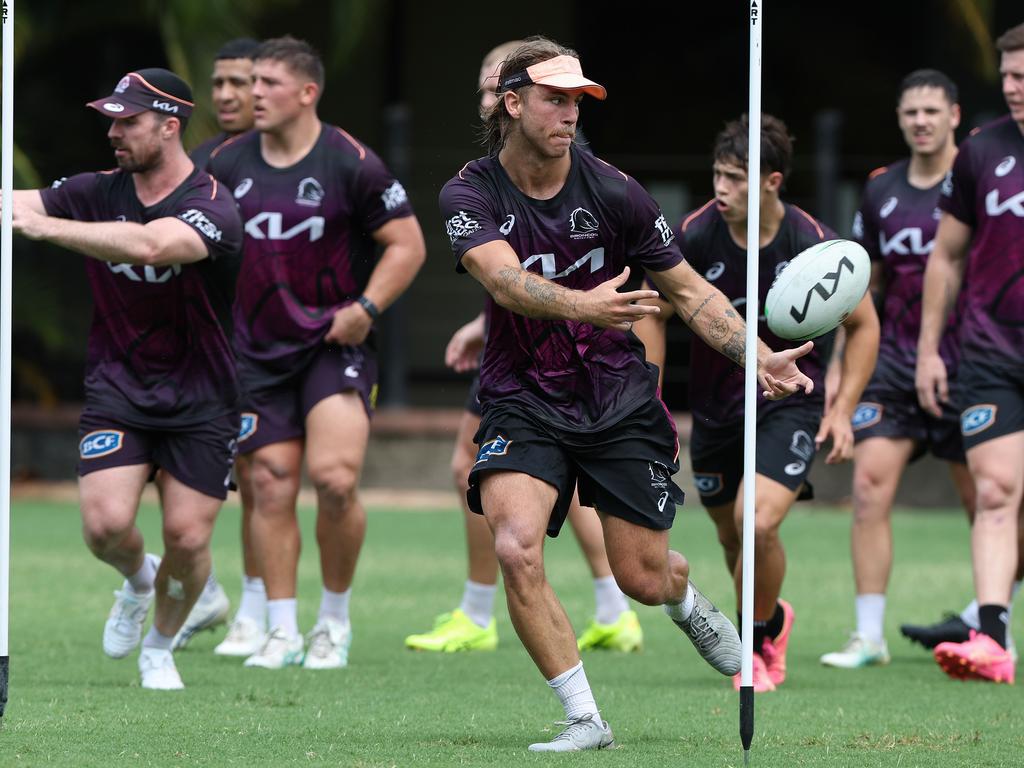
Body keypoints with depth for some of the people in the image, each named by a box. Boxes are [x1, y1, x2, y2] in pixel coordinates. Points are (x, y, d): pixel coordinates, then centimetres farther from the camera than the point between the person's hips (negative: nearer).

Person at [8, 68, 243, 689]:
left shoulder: (212, 208, -19)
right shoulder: (99, 192, -1)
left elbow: (146, 245, -38)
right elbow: (21, 205, -11)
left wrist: (43, 225, -46)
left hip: (199, 401, -3)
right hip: (116, 392, 3)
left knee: (188, 540, -5)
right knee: (106, 524, -15)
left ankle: (160, 648, 23)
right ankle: (138, 580, 21)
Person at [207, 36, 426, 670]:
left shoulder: (351, 163, -8)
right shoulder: (228, 162, 5)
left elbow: (408, 243, -3)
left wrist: (366, 308, -14)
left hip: (337, 345, -4)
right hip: (259, 351, 4)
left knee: (335, 477, -17)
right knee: (272, 485, 0)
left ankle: (336, 620, 3)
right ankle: (283, 633, 8)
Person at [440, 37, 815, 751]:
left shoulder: (610, 190, -8)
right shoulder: (470, 195, -11)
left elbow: (689, 289, 1)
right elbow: (504, 281, -31)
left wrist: (758, 358, -13)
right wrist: (580, 305, -51)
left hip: (620, 399, 1)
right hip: (524, 404, -1)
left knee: (643, 578, 4)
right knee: (515, 548, -25)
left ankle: (687, 602, 45)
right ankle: (585, 719, -13)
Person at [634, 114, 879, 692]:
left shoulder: (815, 245, -18)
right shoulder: (695, 234, -13)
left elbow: (864, 324, -2)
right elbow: (654, 313, 4)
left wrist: (843, 410, -9)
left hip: (791, 400, -3)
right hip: (716, 402, 4)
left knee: (759, 525, -21)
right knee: (732, 534, 13)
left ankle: (758, 641, 5)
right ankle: (773, 620, 44)